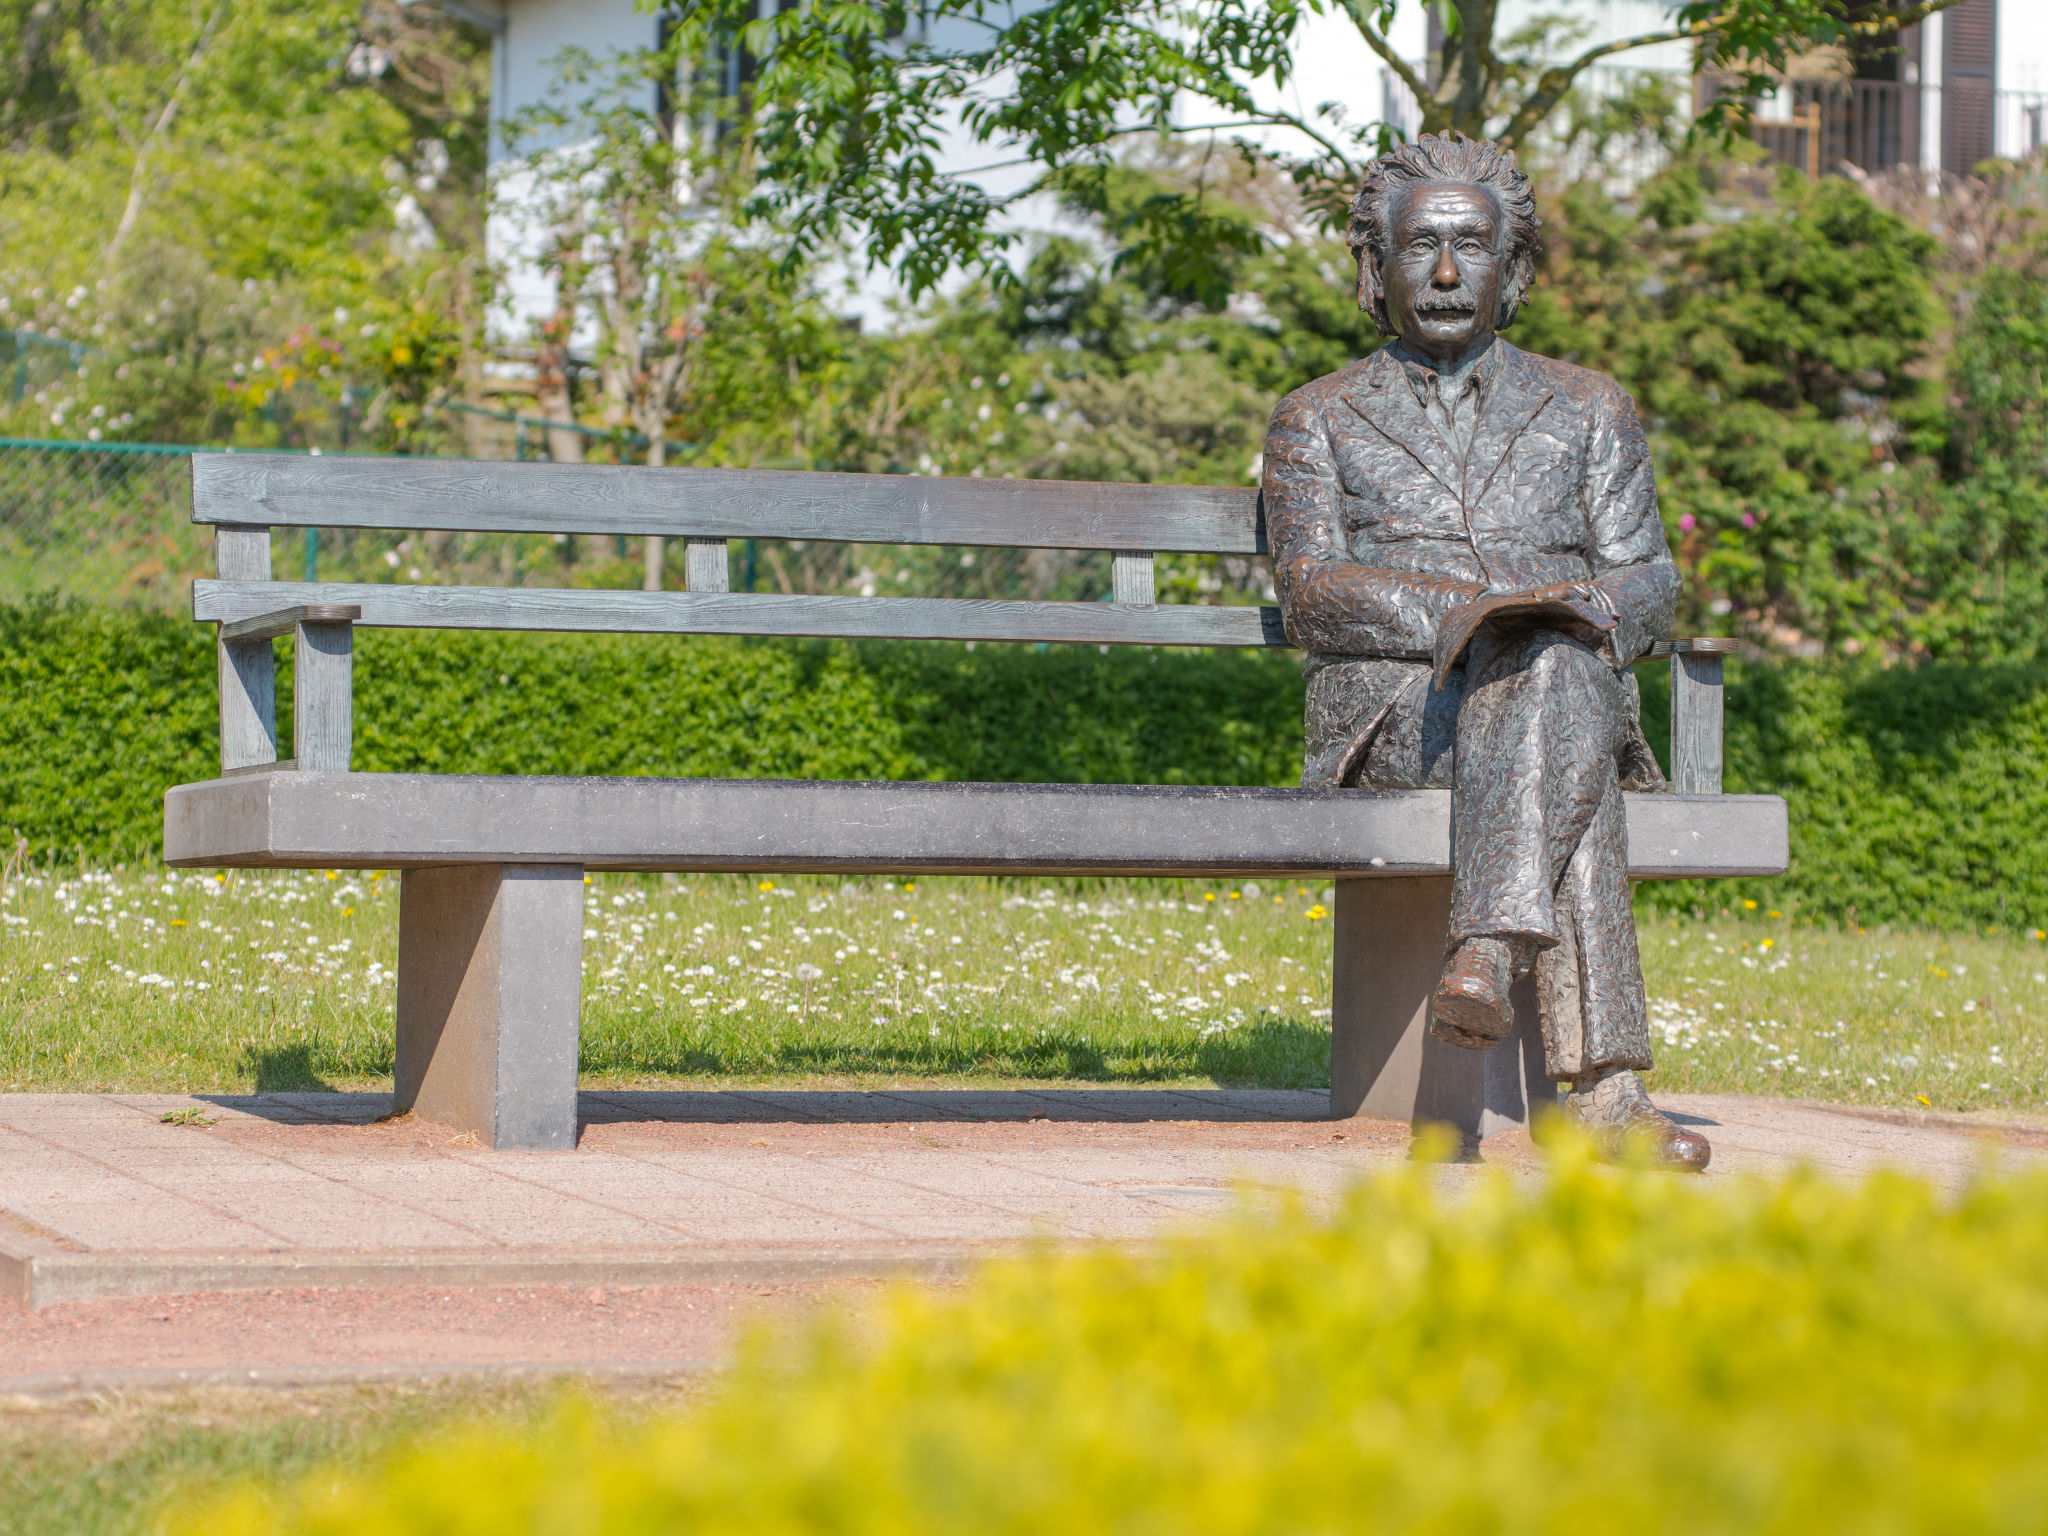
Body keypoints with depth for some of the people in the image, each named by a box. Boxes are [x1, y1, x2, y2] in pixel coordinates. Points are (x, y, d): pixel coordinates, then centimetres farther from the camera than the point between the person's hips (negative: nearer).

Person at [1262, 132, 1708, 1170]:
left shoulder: (1588, 411, 24)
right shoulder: (1318, 421, 19)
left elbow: (1645, 582, 12)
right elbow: (1311, 594, 2)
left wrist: (1580, 614, -14)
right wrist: (1467, 613, -16)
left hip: (1570, 685, 2)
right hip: (1390, 709, -2)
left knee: (1553, 675, -39)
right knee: (1556, 716, -37)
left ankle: (1486, 958, -52)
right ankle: (1601, 1089, -49)